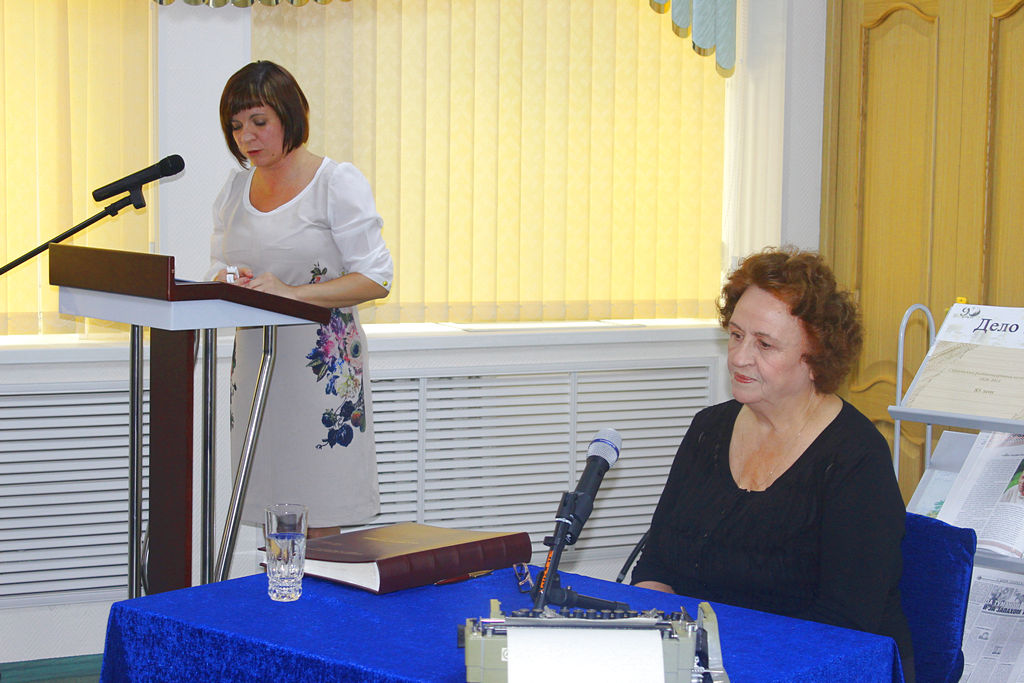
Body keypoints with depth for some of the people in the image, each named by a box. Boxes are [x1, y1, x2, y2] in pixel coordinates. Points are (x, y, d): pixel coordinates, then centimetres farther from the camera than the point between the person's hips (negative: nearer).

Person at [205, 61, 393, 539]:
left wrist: (292, 292, -19)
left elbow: (375, 279, -9)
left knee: (317, 527, -6)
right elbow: (220, 266, 19)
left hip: (322, 366, -5)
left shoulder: (339, 183, -4)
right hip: (256, 364, 5)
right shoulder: (235, 189, 14)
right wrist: (226, 283, -6)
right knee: (272, 525, 4)